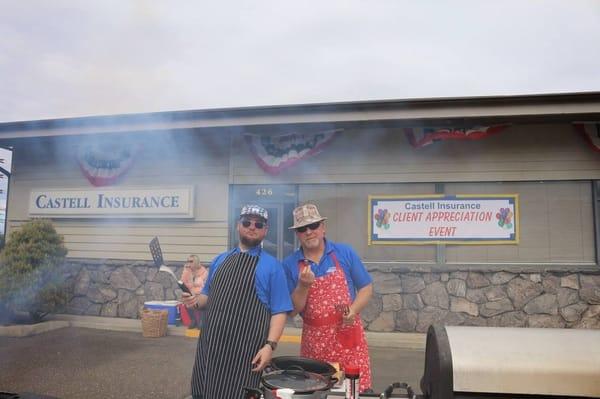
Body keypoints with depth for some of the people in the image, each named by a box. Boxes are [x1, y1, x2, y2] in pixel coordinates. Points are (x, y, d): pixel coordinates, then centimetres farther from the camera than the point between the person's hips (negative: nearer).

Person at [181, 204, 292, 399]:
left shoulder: (272, 266, -2)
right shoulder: (220, 260, 13)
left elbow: (279, 311, -6)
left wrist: (270, 345, -17)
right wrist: (196, 300, -1)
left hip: (245, 350, -5)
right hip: (210, 345, 5)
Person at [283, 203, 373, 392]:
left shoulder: (345, 252, -1)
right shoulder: (290, 264, 0)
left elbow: (366, 287, 3)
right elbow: (292, 310, 0)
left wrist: (353, 311, -14)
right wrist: (303, 286, -18)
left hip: (348, 335, -1)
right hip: (313, 340, 1)